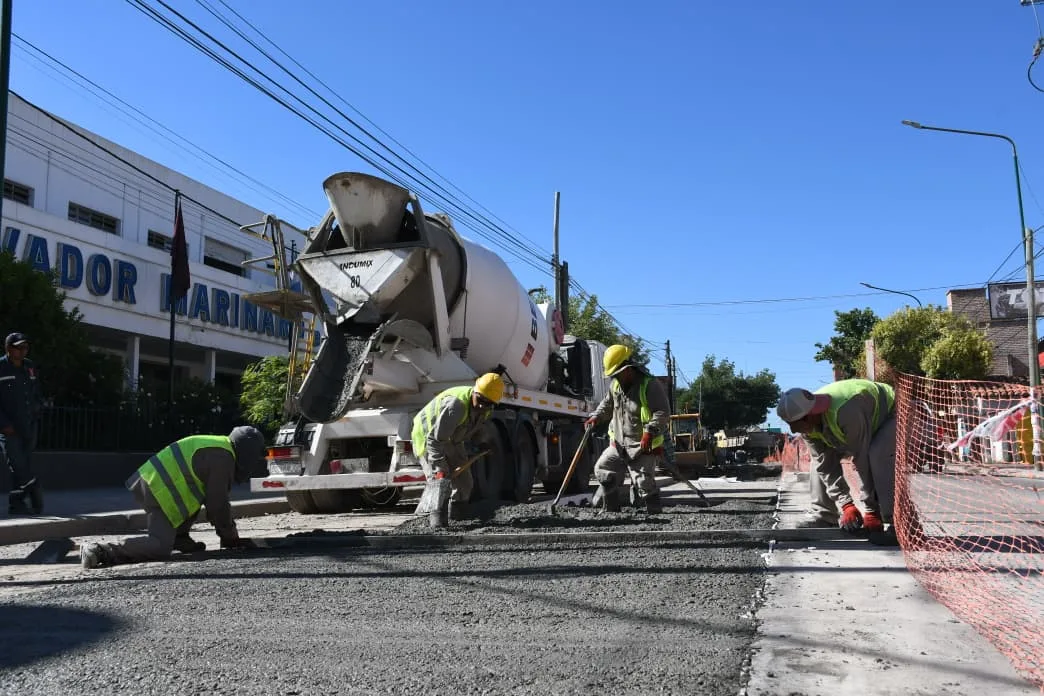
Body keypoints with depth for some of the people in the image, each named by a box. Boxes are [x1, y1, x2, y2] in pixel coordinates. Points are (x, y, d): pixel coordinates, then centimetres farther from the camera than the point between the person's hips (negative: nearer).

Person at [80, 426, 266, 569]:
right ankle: (101, 551, -18)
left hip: (149, 483, 10)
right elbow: (218, 504, -11)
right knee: (160, 549, -17)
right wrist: (230, 538, 2)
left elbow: (215, 498, 27)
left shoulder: (218, 446, 19)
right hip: (157, 494, -10)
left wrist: (228, 532, 27)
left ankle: (179, 538, 20)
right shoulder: (222, 459, -12)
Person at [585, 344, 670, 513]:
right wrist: (596, 417, 6)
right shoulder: (615, 385, 8)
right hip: (618, 444, 8)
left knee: (645, 482, -11)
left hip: (643, 446, -8)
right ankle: (610, 509, 24)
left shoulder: (650, 385, -14)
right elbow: (607, 405, 24)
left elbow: (663, 412, -19)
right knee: (602, 469, 11)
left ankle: (656, 512, 5)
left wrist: (650, 431, -30)